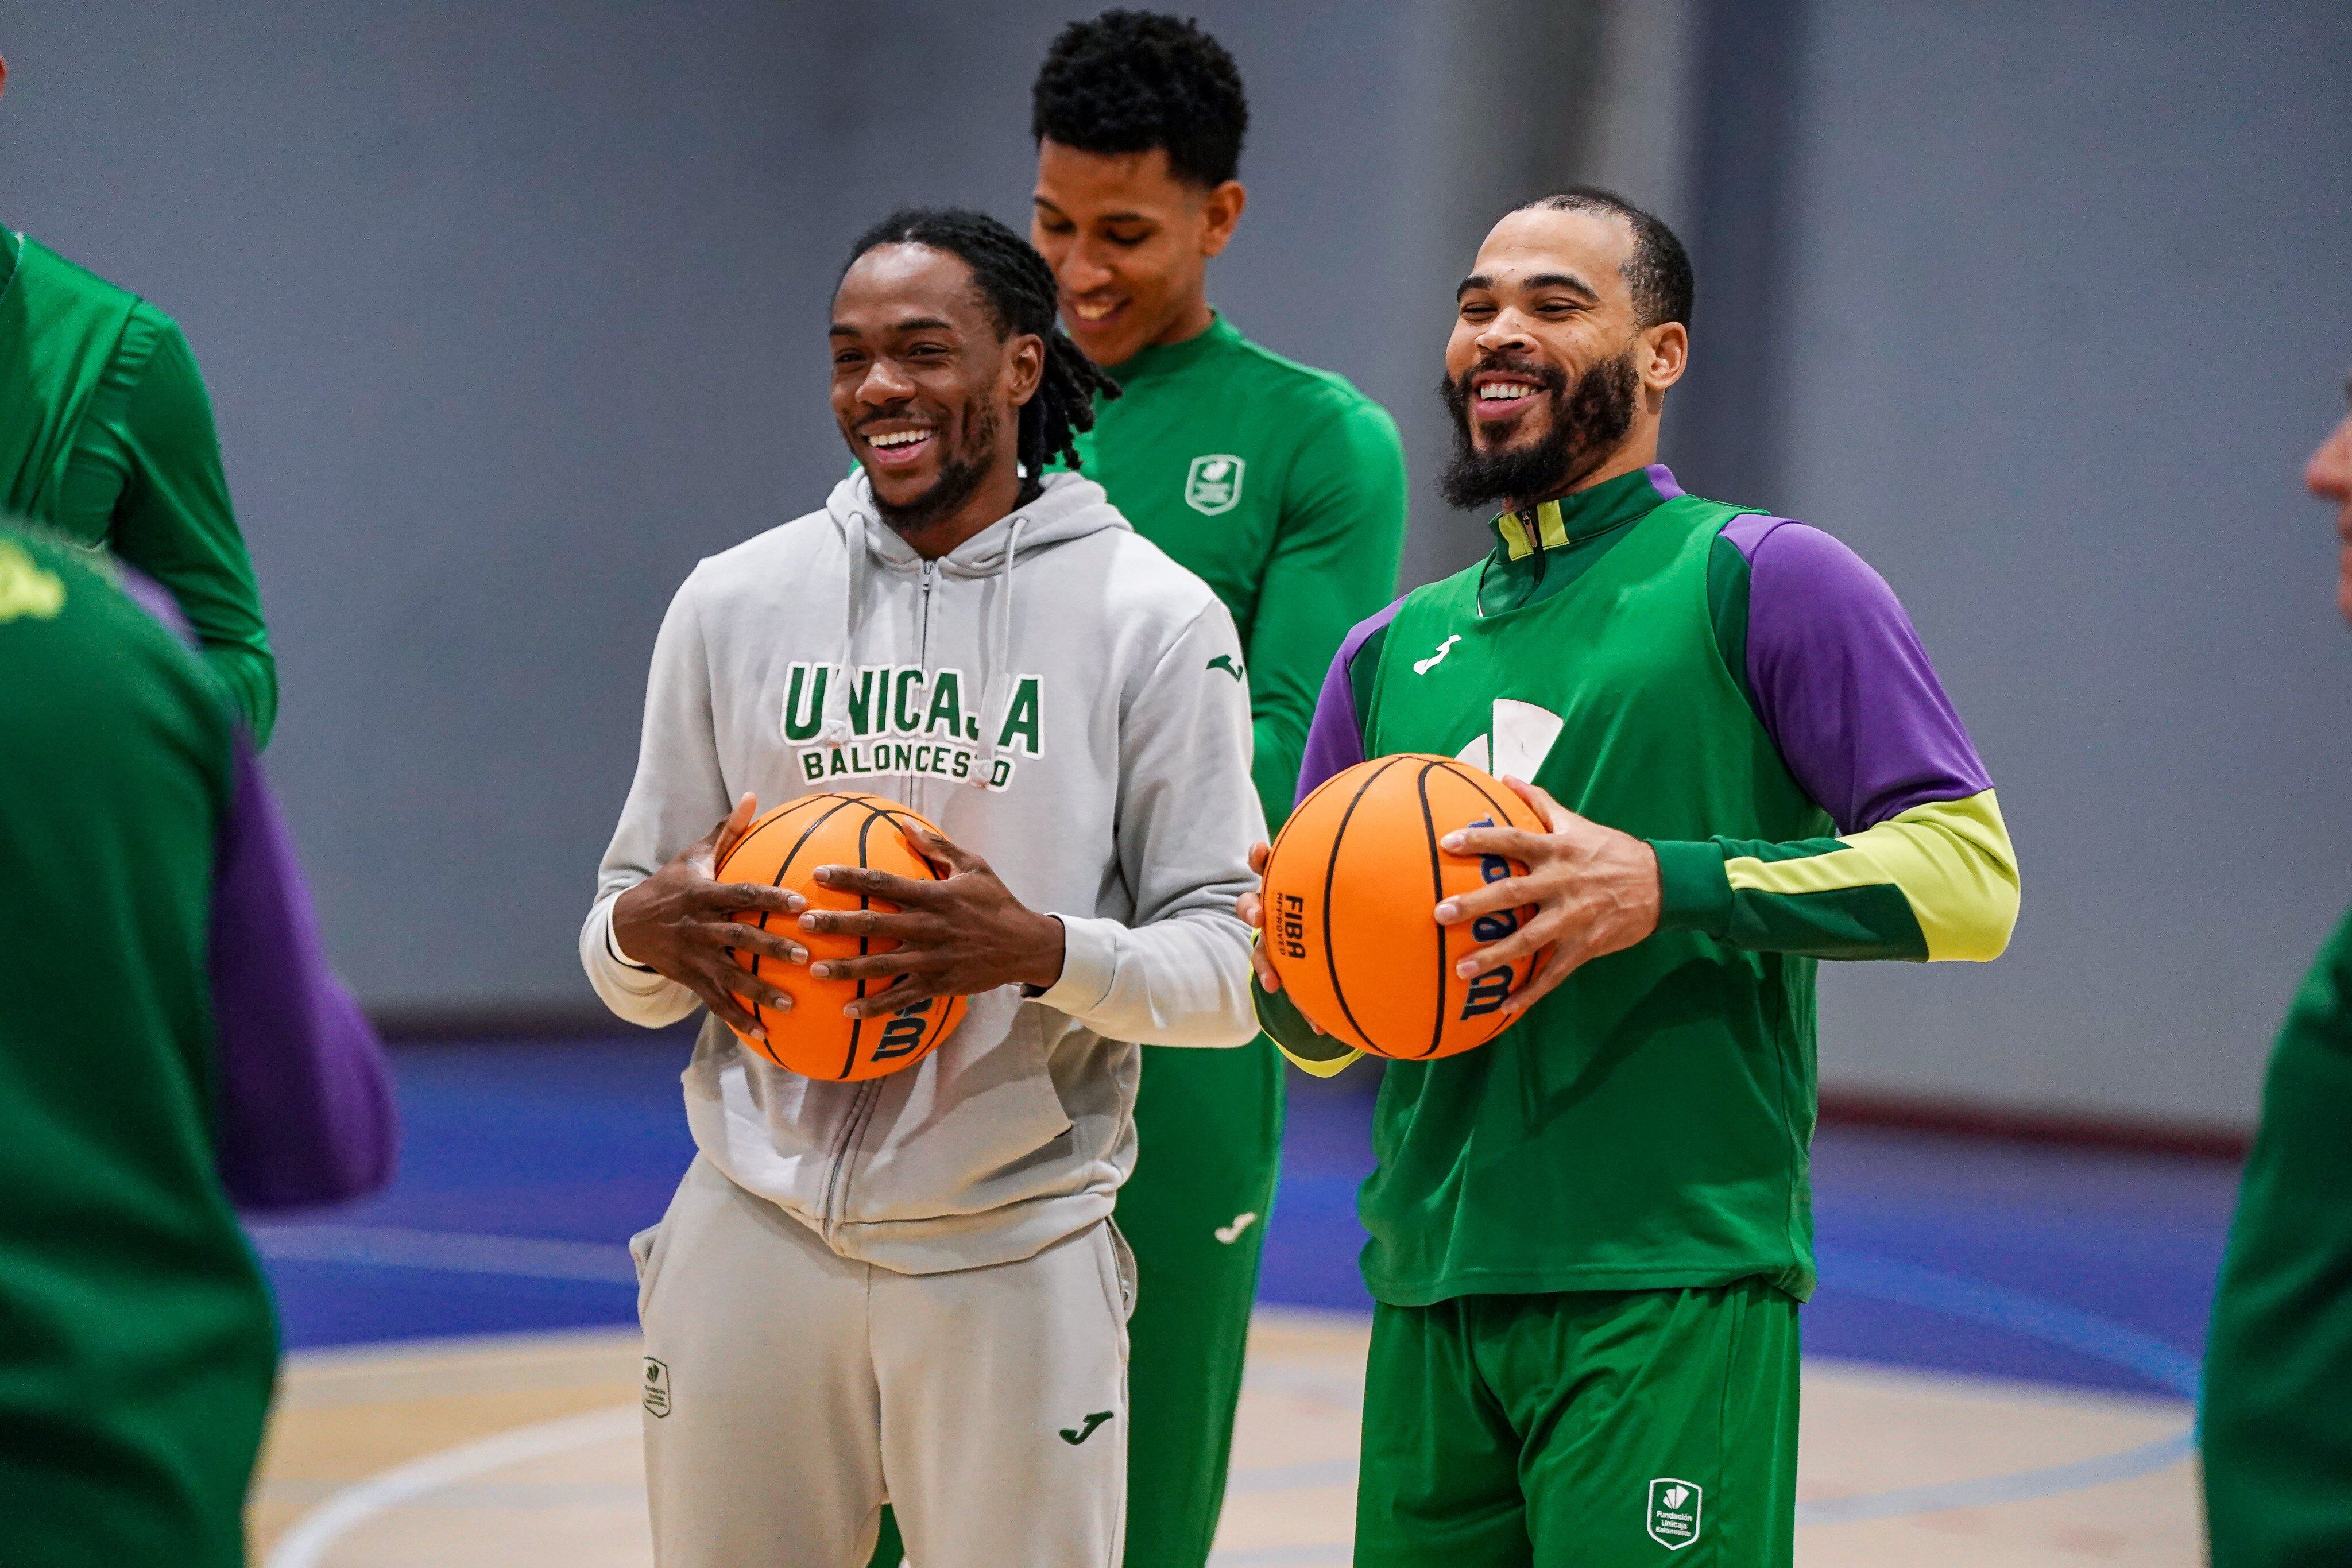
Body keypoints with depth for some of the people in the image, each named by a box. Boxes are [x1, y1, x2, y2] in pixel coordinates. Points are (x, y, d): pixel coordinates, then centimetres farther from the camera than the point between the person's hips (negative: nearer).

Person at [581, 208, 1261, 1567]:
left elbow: (1233, 967, -3)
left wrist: (1039, 950, -22)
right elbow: (626, 956, 12)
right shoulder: (735, 603, 8)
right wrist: (647, 933, -12)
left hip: (1014, 1254, -3)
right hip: (756, 1236, 3)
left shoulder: (1154, 618, -1)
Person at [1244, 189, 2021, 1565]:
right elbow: (1319, 1036, 22)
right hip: (1432, 1293, 6)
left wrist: (1667, 891, -18)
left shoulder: (1760, 583, 0)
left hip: (1673, 1293, -6)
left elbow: (1969, 872, -8)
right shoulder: (1395, 650, 18)